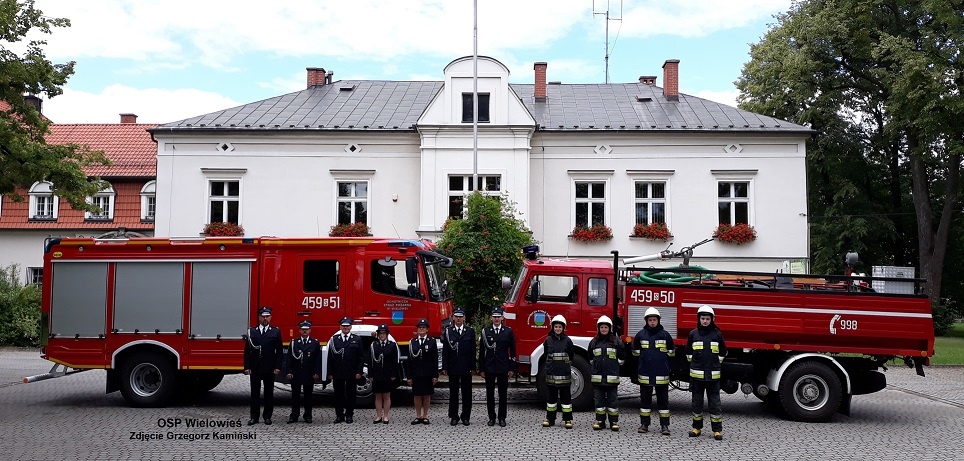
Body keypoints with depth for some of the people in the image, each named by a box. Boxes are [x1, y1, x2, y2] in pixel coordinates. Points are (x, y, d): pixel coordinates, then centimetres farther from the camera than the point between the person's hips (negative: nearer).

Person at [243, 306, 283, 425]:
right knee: (255, 392, 5)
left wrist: (277, 367, -7)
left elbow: (279, 351, 1)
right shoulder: (251, 331, 6)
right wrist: (247, 367, -3)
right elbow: (247, 351, 4)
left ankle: (267, 416, 13)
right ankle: (254, 417, 10)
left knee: (269, 392, 5)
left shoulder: (276, 332, 3)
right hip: (255, 368, 1)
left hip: (269, 369, -1)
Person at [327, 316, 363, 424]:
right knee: (338, 394, 5)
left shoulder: (357, 339, 4)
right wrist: (330, 373, -1)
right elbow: (330, 357, 4)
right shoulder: (334, 339, 6)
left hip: (351, 373, -1)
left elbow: (360, 357, 2)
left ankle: (349, 415, 13)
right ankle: (339, 415, 13)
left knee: (351, 394, 5)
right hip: (337, 373, 1)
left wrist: (359, 372, -6)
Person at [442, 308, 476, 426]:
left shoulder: (470, 331, 4)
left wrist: (473, 367, -2)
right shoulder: (448, 331, 3)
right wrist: (444, 367, -4)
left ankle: (465, 416, 13)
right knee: (453, 392, 5)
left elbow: (473, 350, 3)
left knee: (466, 392, 5)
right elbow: (445, 351, 2)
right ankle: (453, 416, 13)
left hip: (466, 367, 0)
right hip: (453, 367, 0)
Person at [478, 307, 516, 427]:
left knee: (503, 394, 5)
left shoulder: (508, 331, 2)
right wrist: (481, 369, 1)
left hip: (503, 367, -1)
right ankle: (491, 417, 16)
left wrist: (512, 368, -2)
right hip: (489, 367, 1)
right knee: (490, 394, 6)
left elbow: (512, 351, 3)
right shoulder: (485, 331, 3)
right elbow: (481, 352, 4)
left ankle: (502, 418, 13)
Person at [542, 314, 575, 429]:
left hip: (564, 373, -1)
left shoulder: (567, 341, 1)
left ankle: (568, 419, 9)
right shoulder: (548, 340, 4)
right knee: (551, 397, 8)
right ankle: (550, 419, 16)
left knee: (566, 397, 3)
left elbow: (570, 357, 9)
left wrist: (563, 363, 11)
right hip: (551, 373, 1)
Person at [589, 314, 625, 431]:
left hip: (612, 376, -2)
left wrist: (614, 365, 9)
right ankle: (600, 421, 12)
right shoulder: (594, 342, 7)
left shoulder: (616, 341, 1)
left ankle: (614, 421, 8)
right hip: (597, 376, 2)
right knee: (599, 400, 6)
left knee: (612, 400, 2)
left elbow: (622, 357, 9)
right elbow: (591, 356, 21)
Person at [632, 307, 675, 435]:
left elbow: (671, 352, 12)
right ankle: (644, 424, 16)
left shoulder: (665, 335, 0)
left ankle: (664, 425, 8)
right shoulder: (641, 334, 2)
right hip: (645, 373, 1)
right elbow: (635, 351, 15)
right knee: (645, 399, 8)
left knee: (663, 399, 3)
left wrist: (662, 358, 10)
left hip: (661, 374, -1)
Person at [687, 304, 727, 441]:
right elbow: (688, 352, 16)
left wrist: (716, 363, 13)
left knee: (715, 402, 1)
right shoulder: (693, 334, 4)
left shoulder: (717, 334, 2)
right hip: (696, 374, 1)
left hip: (713, 374, -1)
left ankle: (717, 430, 6)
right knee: (697, 402, 9)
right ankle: (697, 428, 19)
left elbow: (723, 352, 16)